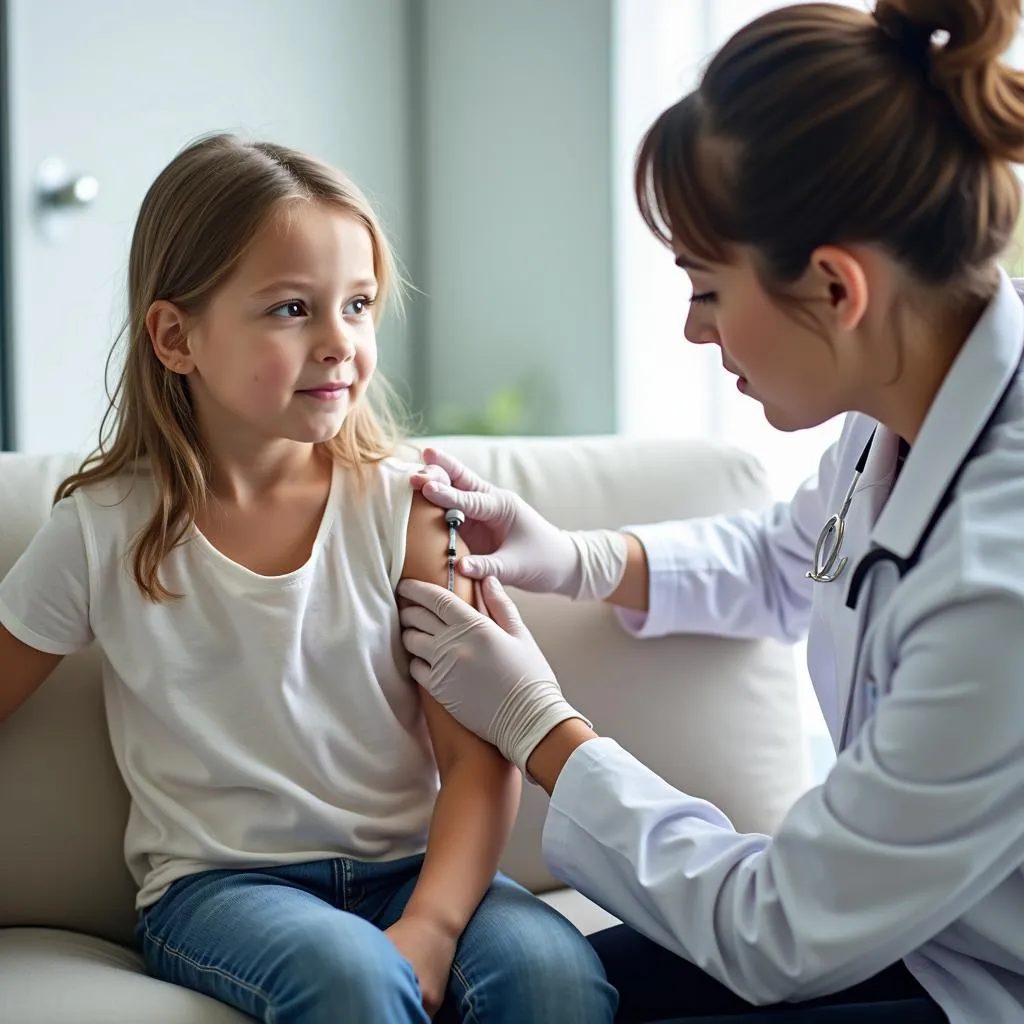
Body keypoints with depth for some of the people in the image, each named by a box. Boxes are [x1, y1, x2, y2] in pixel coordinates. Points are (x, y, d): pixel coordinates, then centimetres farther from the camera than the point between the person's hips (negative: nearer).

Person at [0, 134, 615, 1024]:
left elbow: (478, 756, -6)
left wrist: (428, 929, -22)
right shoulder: (104, 532, -2)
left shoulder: (400, 506, -2)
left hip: (403, 865, 2)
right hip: (215, 883, -1)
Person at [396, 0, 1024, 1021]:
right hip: (895, 921, 7)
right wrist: (578, 561, 2)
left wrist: (539, 730, -12)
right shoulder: (907, 405, -8)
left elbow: (781, 939, -23)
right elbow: (787, 558, 18)